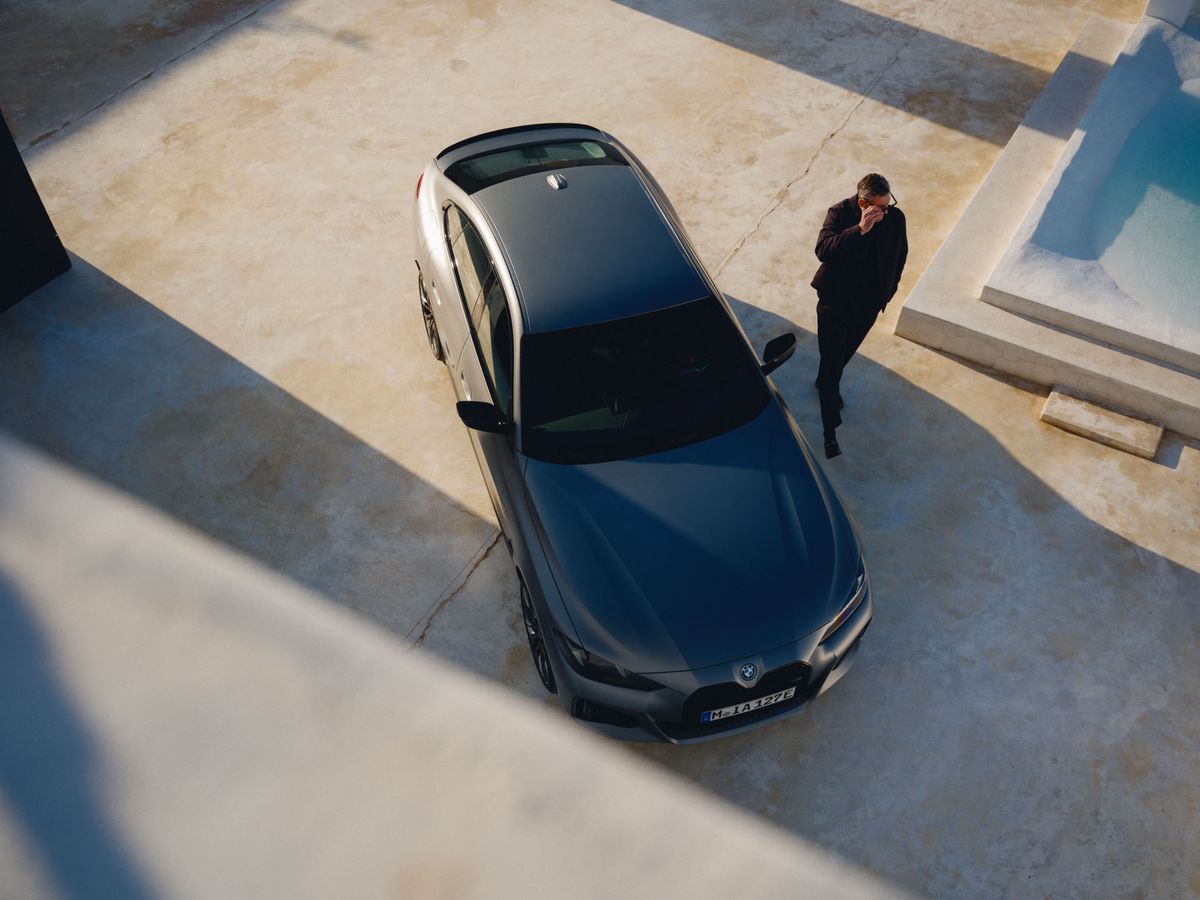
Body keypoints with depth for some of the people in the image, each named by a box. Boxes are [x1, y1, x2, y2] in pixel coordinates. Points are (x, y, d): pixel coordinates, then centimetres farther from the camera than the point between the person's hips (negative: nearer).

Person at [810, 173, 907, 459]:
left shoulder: (895, 218, -10)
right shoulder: (839, 213, -21)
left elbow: (900, 254, 7)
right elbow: (823, 250, -36)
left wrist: (889, 289, 10)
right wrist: (860, 229, -42)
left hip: (869, 303, 4)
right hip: (836, 299, -4)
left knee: (845, 352, 24)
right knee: (832, 359, -3)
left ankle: (826, 382, 57)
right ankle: (830, 429, 4)